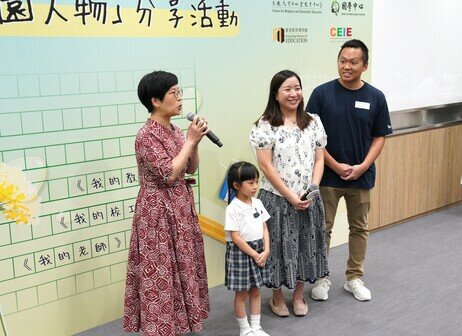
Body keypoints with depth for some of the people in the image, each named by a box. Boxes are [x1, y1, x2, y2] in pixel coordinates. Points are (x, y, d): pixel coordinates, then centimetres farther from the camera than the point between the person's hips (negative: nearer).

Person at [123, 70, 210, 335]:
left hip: (181, 208, 9)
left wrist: (195, 142, -4)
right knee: (161, 272, 2)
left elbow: (191, 169, 12)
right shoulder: (147, 136, -18)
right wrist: (190, 140, -18)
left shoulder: (175, 131, 7)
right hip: (159, 213, -8)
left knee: (180, 268, 17)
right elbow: (169, 174, -24)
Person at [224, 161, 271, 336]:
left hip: (259, 250, 6)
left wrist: (265, 251, -5)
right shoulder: (233, 208, -16)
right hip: (240, 252, -6)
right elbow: (236, 238, -17)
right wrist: (254, 254, -15)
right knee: (242, 293, 6)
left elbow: (264, 228, 6)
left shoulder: (257, 203, 3)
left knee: (255, 290, 14)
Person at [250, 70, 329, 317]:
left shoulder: (313, 122, 5)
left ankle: (298, 295, 33)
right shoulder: (264, 126, -10)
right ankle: (277, 297, 27)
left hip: (308, 200, 4)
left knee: (305, 244, 13)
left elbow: (319, 159, 6)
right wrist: (291, 196, -14)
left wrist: (313, 188, -9)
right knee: (278, 245, 6)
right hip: (277, 199, -4)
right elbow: (266, 167, -12)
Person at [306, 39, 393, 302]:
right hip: (328, 175, -2)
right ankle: (321, 278, 24)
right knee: (323, 228, 8)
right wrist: (336, 165, -12)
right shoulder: (322, 93, -8)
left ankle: (355, 278, 30)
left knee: (359, 228, 13)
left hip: (361, 176, 2)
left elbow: (379, 137, 2)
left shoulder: (375, 97, -2)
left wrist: (362, 167, -11)